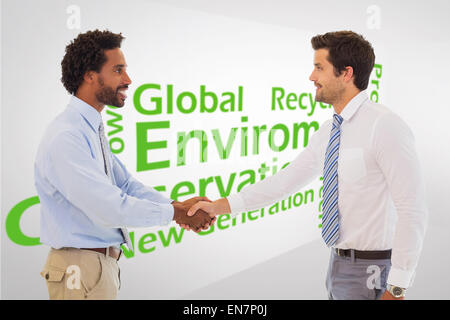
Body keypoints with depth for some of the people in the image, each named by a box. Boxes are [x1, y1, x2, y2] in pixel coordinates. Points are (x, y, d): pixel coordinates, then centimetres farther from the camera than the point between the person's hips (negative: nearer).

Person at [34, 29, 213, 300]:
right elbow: (109, 208, -27)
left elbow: (126, 184, 7)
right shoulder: (66, 138, -23)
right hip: (82, 270, -9)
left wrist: (178, 204, -7)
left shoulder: (94, 130, 9)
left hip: (104, 264, 9)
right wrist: (175, 213, -17)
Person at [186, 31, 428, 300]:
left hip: (370, 270, -7)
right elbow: (287, 180, 6)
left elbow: (413, 211, -21)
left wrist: (396, 289, -18)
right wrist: (219, 207, 1)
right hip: (339, 263, 7)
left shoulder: (385, 126, -20)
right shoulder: (328, 132, 5)